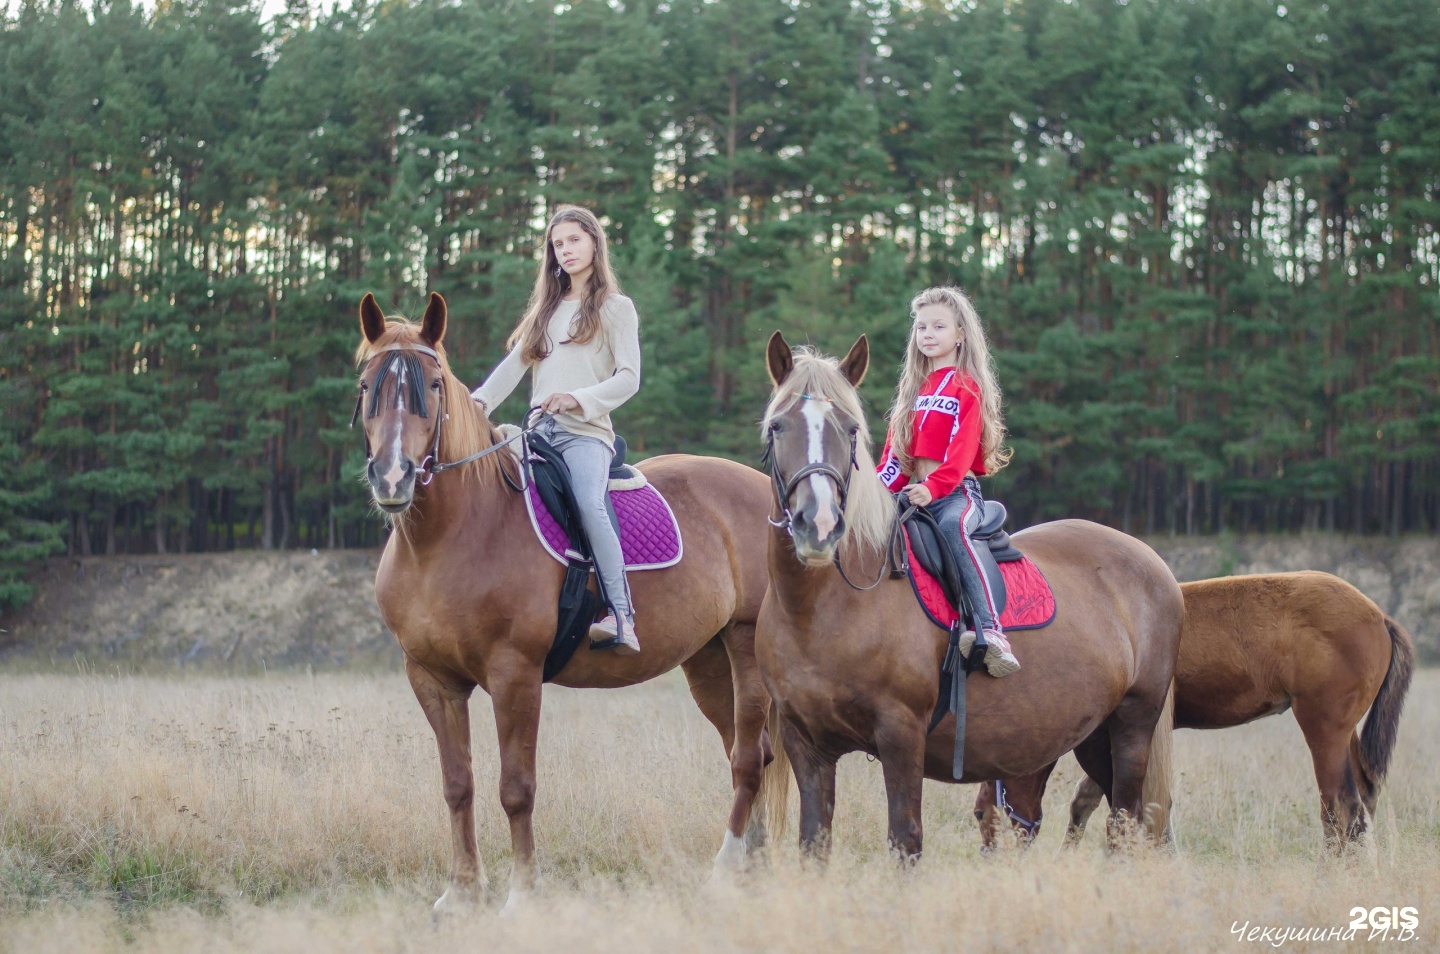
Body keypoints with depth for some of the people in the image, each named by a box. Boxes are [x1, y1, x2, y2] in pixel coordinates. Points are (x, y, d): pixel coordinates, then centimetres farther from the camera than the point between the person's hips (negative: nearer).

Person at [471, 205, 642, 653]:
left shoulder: (616, 309, 9)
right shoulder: (546, 310, 25)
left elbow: (628, 378, -2)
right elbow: (513, 364, 15)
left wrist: (578, 398, -18)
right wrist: (479, 402, -3)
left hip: (585, 431, -6)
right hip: (539, 429, 6)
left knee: (589, 505, -31)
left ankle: (621, 617, -38)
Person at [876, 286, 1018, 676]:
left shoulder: (968, 387, 0)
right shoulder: (914, 387, 21)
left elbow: (962, 449, -13)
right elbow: (895, 447, 20)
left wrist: (934, 486, -27)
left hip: (957, 490, -7)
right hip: (914, 492, 7)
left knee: (952, 526, -38)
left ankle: (990, 629, -49)